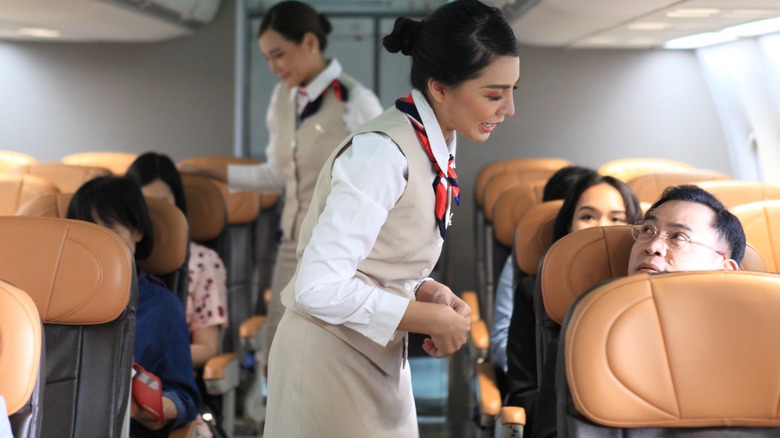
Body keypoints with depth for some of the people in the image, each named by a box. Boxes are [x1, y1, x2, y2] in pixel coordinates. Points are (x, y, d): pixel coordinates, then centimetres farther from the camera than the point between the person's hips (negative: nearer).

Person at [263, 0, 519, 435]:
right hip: (332, 361, -8)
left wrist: (430, 293, -7)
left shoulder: (437, 148, 3)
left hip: (379, 358, 8)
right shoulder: (383, 153, -24)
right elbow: (319, 288, -28)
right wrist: (432, 319, -20)